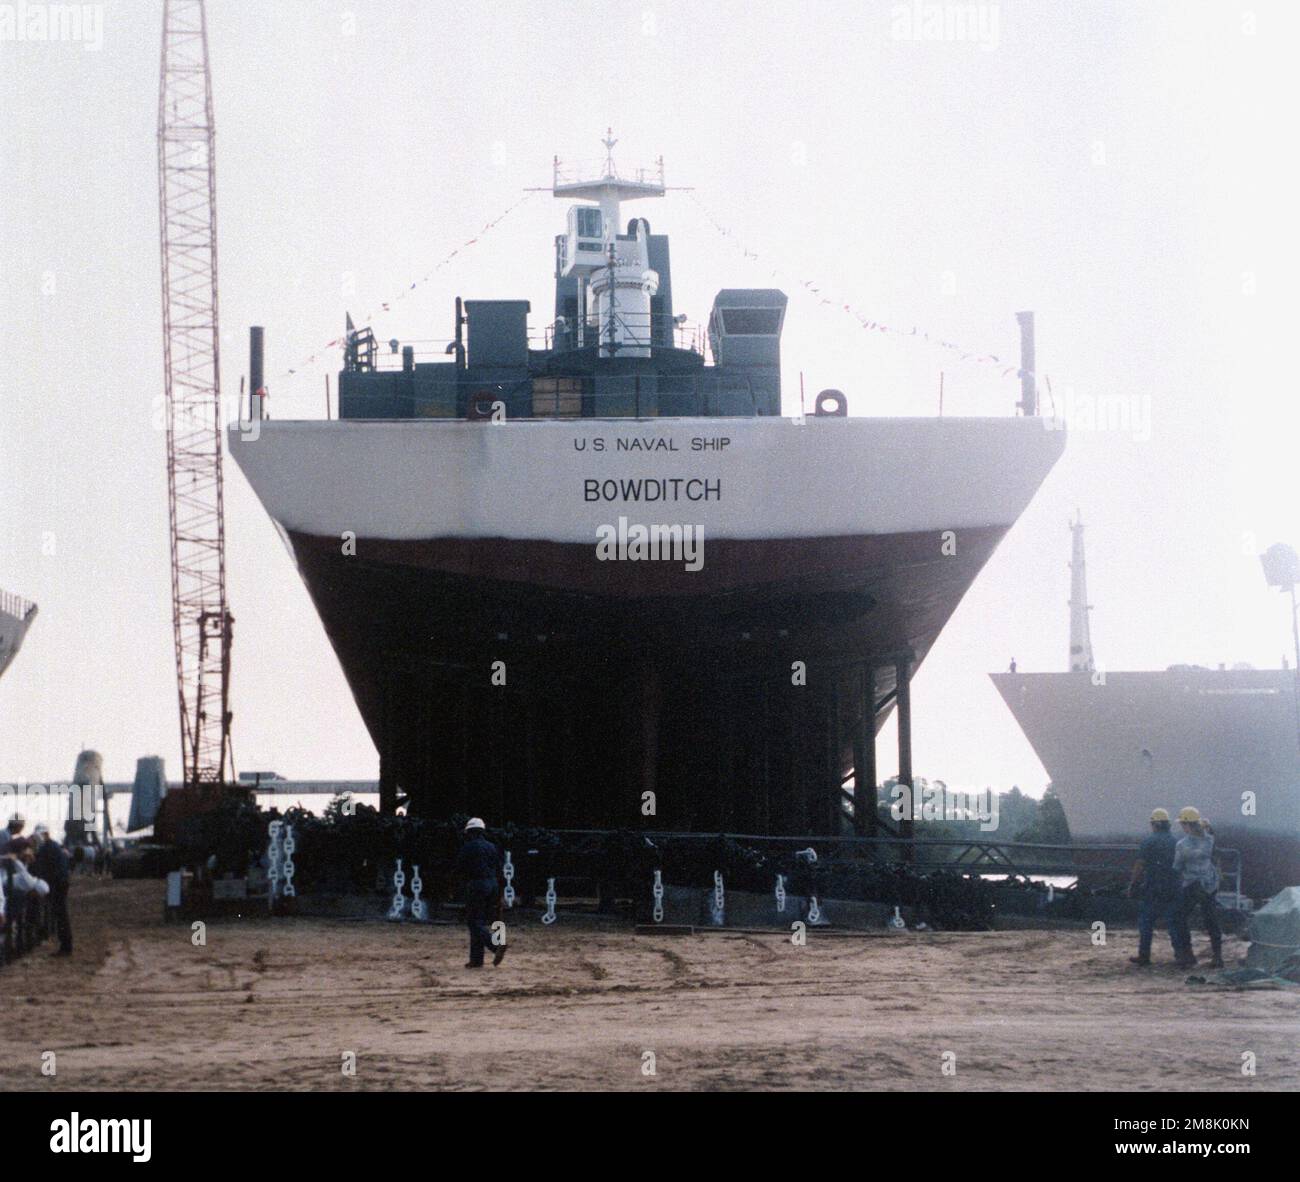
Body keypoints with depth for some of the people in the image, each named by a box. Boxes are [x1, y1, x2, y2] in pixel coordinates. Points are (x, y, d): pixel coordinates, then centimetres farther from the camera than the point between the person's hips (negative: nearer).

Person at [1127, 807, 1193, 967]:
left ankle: (1144, 957, 10)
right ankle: (1182, 956, 1)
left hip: (1152, 889, -4)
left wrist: (1133, 883, -3)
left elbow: (1140, 864, -11)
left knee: (1146, 922, 7)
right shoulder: (1175, 842, 6)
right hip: (1173, 890, 4)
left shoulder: (1148, 841, -8)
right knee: (1174, 923, 7)